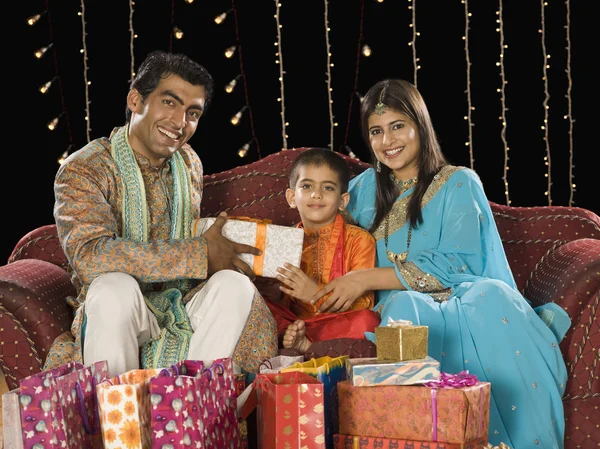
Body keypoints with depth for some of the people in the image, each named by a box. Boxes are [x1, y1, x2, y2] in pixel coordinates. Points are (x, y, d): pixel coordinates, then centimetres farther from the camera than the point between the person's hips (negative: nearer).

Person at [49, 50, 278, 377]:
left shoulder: (189, 163, 9)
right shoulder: (82, 170, -14)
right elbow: (90, 255, -31)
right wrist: (201, 253, -26)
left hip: (182, 310, 5)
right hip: (119, 313, -5)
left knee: (235, 285, -22)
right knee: (115, 285, -35)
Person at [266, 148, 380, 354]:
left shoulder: (358, 239, 0)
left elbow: (363, 303, -9)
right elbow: (281, 300, 7)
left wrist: (316, 292, -24)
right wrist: (288, 329, -17)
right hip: (295, 320, 3)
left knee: (365, 321, -34)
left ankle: (301, 343, -22)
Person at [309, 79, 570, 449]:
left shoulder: (459, 183, 3)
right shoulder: (365, 189, 16)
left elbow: (454, 266, -10)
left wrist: (367, 279, -15)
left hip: (464, 301, -2)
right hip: (406, 309, 2)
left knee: (492, 297, -37)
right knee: (402, 305, -35)